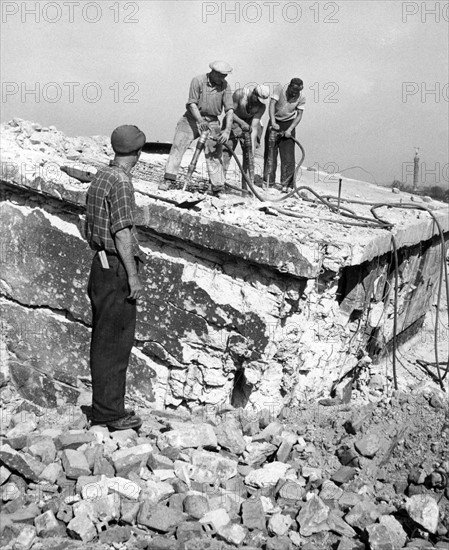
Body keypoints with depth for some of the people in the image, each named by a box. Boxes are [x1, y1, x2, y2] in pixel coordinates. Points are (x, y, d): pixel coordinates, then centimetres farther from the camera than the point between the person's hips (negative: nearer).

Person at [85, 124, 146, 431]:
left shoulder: (101, 176, 14)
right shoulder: (121, 182, -14)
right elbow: (122, 234, -19)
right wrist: (133, 276, -17)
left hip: (100, 265, 9)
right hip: (117, 268, -9)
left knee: (103, 340, 13)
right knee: (116, 342, -3)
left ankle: (104, 408, 24)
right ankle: (110, 413, 5)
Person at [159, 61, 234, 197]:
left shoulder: (225, 86, -3)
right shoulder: (198, 81, -10)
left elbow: (229, 110, -7)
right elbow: (192, 104, -13)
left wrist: (227, 130, -20)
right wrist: (200, 121, -27)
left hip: (212, 122, 1)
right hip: (192, 119, -1)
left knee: (214, 154, -3)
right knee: (177, 146, -12)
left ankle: (218, 189, -1)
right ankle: (169, 179, -10)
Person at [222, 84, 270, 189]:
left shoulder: (262, 106, -21)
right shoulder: (240, 94, -26)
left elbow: (254, 126, -22)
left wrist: (253, 144, -31)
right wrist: (242, 123, -33)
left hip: (249, 123, 2)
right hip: (234, 121, -2)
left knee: (248, 154, -4)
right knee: (227, 150, -12)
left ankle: (245, 185, 1)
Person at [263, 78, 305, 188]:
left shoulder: (301, 98, -8)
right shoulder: (279, 89, -12)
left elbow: (299, 115, -8)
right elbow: (272, 104, -21)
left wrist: (290, 129, -20)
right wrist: (273, 122, -33)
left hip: (289, 124, 0)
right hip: (275, 123, 0)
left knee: (288, 157, -4)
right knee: (270, 153, 0)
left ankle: (287, 185, 0)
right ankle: (268, 182, 8)